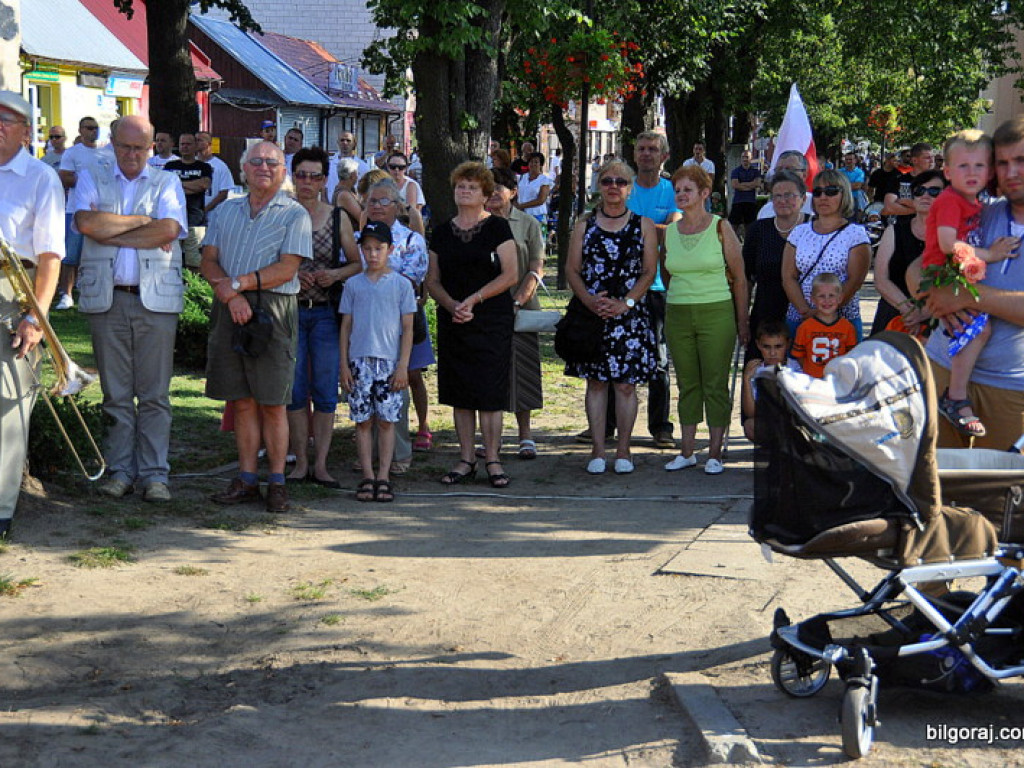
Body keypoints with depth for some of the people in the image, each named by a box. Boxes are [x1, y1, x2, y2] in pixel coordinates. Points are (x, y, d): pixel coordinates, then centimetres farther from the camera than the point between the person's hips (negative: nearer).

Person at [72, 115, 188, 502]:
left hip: (156, 299, 0)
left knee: (155, 393, -1)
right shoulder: (92, 177, 12)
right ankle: (120, 470, 11)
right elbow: (86, 222, -8)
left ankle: (154, 473, 4)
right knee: (115, 392, 4)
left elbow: (169, 230, -8)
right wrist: (142, 220, -4)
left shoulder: (166, 182, 11)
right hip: (106, 298, 1)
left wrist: (111, 233, -7)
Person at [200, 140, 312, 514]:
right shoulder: (226, 211, 17)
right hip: (229, 311, 4)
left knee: (272, 403, -2)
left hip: (273, 310, -4)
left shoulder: (294, 214, 4)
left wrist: (236, 283, -12)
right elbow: (208, 261, 9)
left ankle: (277, 482, 5)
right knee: (241, 401, 6)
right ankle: (246, 480, 12)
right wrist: (230, 294, -10)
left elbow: (286, 269, -8)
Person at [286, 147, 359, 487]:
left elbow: (357, 263, 11)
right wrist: (292, 275, -13)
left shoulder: (338, 218, 6)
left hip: (326, 311, 1)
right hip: (289, 309, -1)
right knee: (295, 390, 1)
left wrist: (336, 274, -8)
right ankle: (300, 462, 9)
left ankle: (320, 464, 5)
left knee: (325, 391, -1)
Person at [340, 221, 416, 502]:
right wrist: (344, 364, 3)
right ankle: (367, 477, 6)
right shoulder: (353, 285, 8)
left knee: (386, 421, 0)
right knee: (363, 420, 1)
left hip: (390, 362, -1)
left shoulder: (401, 284, 3)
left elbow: (407, 328, 2)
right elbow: (346, 326, 9)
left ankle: (383, 477, 5)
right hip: (359, 361, 1)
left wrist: (403, 366, -5)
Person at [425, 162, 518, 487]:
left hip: (492, 319, -4)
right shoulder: (442, 232, 12)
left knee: (489, 391, -5)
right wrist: (451, 305, -8)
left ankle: (492, 459, 4)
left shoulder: (497, 227, 0)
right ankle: (467, 460, 13)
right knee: (460, 392, 6)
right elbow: (433, 280, 11)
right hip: (452, 322, 4)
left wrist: (473, 299, -15)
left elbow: (510, 275, -7)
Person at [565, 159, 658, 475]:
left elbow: (650, 271, 0)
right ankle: (597, 450, 10)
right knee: (596, 381, 4)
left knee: (625, 383, 1)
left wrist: (625, 303, -13)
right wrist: (589, 300, -13)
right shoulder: (584, 226, 9)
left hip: (630, 315, -1)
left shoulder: (643, 225, 5)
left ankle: (623, 450, 10)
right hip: (591, 314, 1)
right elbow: (571, 269, 5)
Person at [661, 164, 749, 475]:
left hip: (717, 313, -4)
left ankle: (715, 453, 7)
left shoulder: (721, 228, -3)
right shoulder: (669, 231, 7)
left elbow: (739, 276, -1)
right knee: (687, 384, 9)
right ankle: (687, 451, 15)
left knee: (715, 385, 0)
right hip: (678, 316, 4)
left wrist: (742, 320, -3)